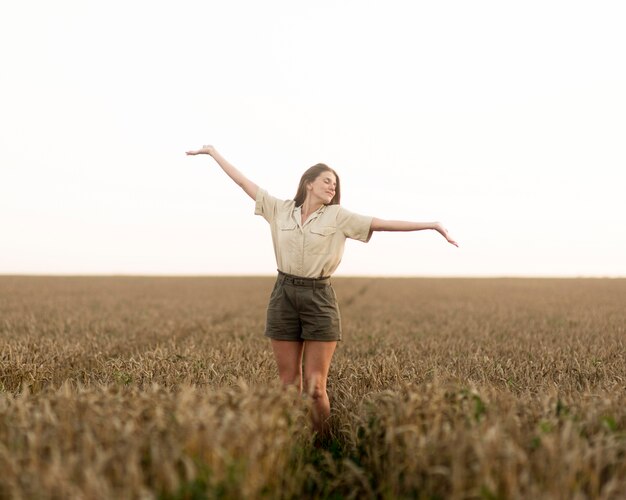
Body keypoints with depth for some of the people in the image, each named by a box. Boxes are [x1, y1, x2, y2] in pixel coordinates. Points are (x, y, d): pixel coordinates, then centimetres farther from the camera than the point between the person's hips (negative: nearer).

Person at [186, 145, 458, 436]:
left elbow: (384, 223, -4)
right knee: (288, 384, 6)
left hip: (319, 298, -2)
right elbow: (244, 182, 12)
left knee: (315, 387, -2)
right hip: (284, 296, 2)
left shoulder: (337, 216, 2)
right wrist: (213, 152, 17)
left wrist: (432, 225, -10)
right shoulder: (282, 210, 6)